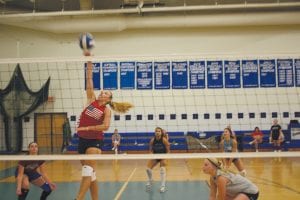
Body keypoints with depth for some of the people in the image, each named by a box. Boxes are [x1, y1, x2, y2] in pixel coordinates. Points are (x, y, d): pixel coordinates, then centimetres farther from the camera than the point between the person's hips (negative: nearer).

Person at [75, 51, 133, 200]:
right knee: (90, 173, 10)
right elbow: (89, 79, 4)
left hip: (95, 141, -5)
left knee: (87, 170, -15)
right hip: (83, 140, 5)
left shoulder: (106, 110, -2)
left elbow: (105, 126, -17)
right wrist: (89, 61, 1)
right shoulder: (92, 100, 8)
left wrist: (87, 128, -20)